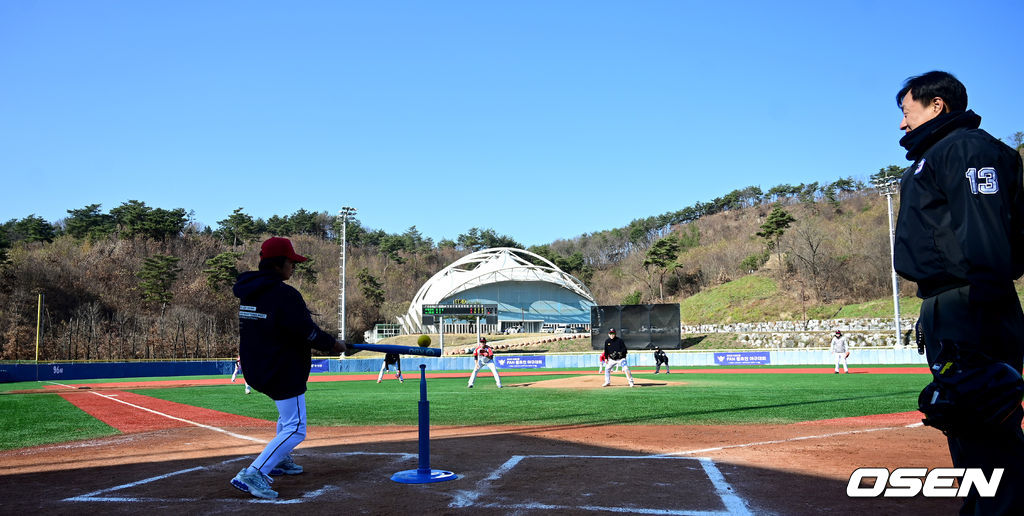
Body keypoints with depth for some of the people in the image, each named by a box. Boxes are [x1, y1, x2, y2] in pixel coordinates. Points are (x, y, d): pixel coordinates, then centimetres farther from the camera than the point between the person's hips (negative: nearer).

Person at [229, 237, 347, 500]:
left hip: (255, 369, 10)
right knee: (295, 429, -5)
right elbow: (308, 332, -21)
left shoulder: (247, 292, 7)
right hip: (283, 373, -10)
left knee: (288, 410, 31)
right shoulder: (285, 295, -21)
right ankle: (254, 474, -17)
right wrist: (334, 344, -3)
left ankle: (280, 460, 37)